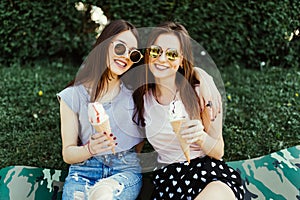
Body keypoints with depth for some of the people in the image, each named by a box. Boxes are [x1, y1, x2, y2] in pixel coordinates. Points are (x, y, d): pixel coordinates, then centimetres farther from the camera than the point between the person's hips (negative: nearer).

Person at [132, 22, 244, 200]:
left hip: (210, 172, -1)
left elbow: (218, 152, -1)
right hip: (167, 178, 2)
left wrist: (201, 137, -20)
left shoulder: (202, 92, -5)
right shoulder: (141, 99, 4)